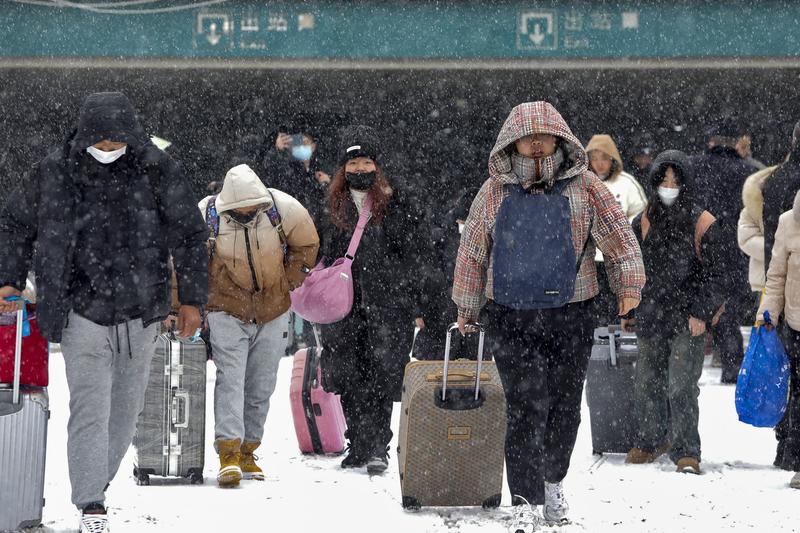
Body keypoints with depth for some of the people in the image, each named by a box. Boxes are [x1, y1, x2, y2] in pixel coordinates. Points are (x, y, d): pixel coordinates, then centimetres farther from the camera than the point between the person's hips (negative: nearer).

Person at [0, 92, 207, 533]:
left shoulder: (156, 171, -4)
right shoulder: (55, 174, -4)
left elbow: (189, 233, 5)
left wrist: (192, 299, 5)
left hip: (141, 313, 2)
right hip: (83, 310, -2)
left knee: (125, 407, 11)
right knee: (89, 407, -10)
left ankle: (97, 479, 30)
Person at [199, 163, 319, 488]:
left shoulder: (282, 209, -12)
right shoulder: (205, 216, -17)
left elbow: (307, 243, 7)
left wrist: (289, 281, 4)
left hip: (273, 312, 3)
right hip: (227, 312, -3)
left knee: (261, 387, 7)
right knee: (230, 379, -16)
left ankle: (247, 451, 18)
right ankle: (229, 453, -24)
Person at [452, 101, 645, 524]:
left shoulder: (583, 187, 3)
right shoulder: (495, 192, 4)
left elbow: (618, 235, 7)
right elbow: (473, 250, 14)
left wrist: (629, 282, -3)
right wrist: (466, 306, 18)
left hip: (570, 318, 1)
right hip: (511, 319, -1)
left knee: (565, 407, 8)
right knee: (527, 407, -10)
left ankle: (553, 482, 33)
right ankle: (525, 501, -5)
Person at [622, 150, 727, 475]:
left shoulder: (703, 224, -5)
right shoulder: (644, 222, 7)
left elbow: (714, 275, -2)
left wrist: (701, 313, -10)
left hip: (688, 319, -4)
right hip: (651, 315, 4)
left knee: (682, 387, -10)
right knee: (646, 384, 12)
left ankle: (686, 451, -4)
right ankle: (651, 440, 30)